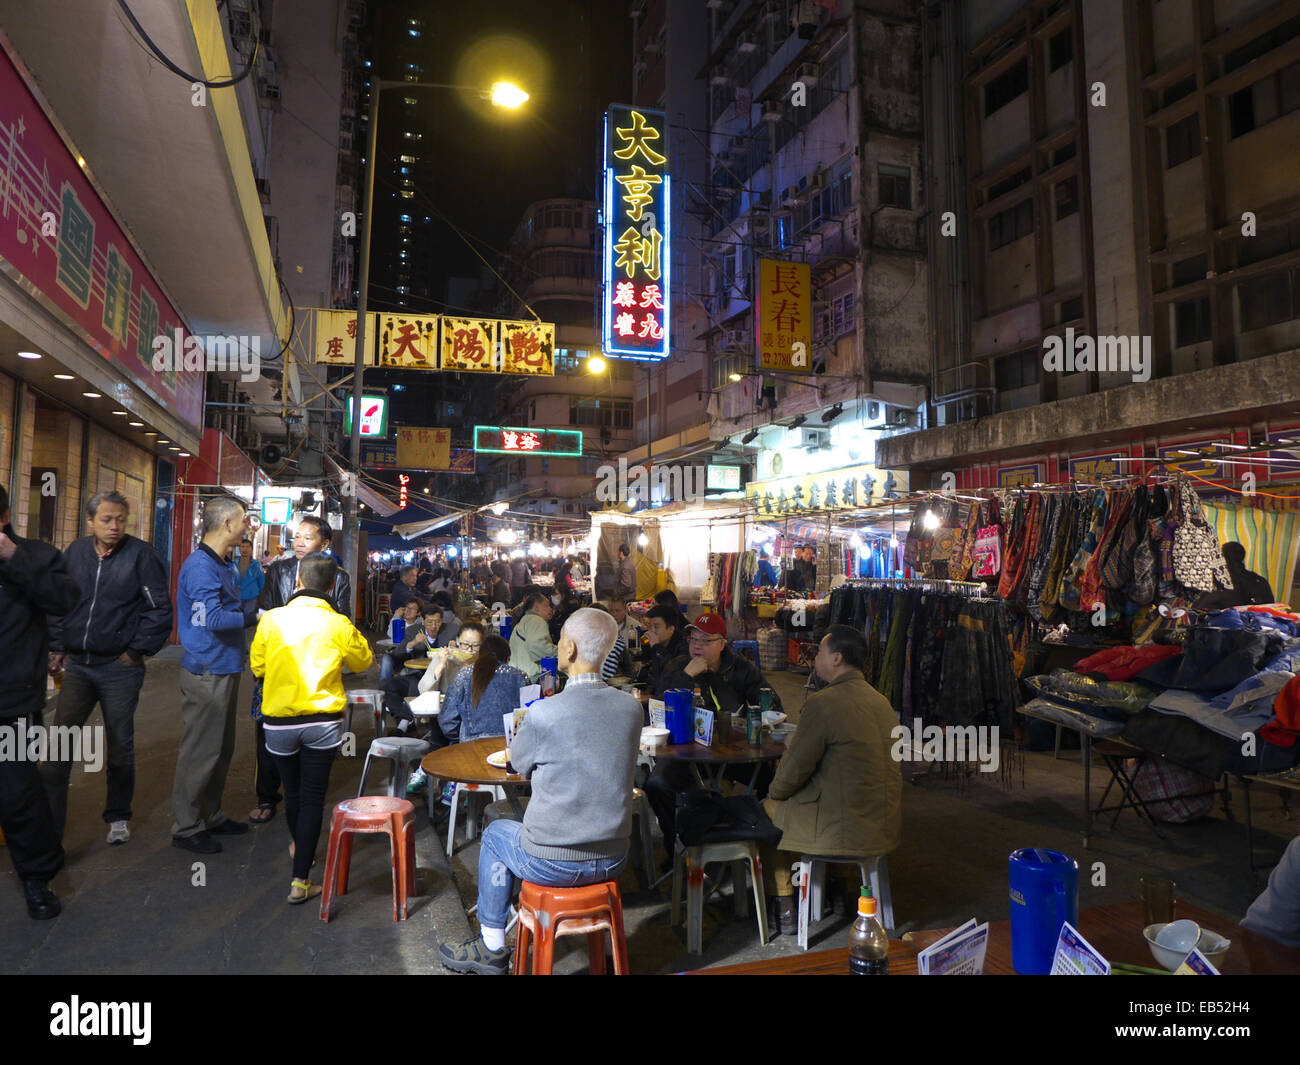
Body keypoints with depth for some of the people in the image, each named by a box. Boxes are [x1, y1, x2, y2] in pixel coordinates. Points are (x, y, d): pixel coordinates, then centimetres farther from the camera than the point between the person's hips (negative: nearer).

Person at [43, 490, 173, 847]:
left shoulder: (140, 554, -7)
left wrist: (136, 651, -8)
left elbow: (160, 609, -7)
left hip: (119, 668, -3)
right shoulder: (75, 552, 6)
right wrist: (57, 649, 8)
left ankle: (118, 817, 26)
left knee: (120, 747, 9)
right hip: (76, 666, 3)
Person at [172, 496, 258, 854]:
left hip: (225, 669, 10)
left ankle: (211, 816, 31)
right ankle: (186, 827, 13)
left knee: (222, 749, 18)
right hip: (206, 673, -10)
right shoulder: (200, 566, -18)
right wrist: (254, 617, -17)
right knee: (200, 751, 0)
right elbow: (213, 617, -26)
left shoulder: (224, 566, 14)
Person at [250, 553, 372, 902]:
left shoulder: (271, 619, -6)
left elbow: (257, 665, 7)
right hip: (322, 722, -2)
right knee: (312, 797, 4)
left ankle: (298, 846, 46)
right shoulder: (339, 625, -9)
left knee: (292, 791, 22)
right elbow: (362, 662, 7)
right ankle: (300, 880, 3)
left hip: (279, 721, 2)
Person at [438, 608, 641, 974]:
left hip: (555, 864, -4)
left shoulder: (544, 714, -22)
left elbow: (520, 764, 0)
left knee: (495, 833, 25)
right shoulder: (631, 707, -7)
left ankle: (492, 948, 34)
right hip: (613, 860, 5)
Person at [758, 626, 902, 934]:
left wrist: (774, 791, 9)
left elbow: (794, 770, -13)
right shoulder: (881, 701, 6)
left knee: (767, 809, 16)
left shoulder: (822, 703, -20)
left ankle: (784, 908, 25)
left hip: (843, 828, -8)